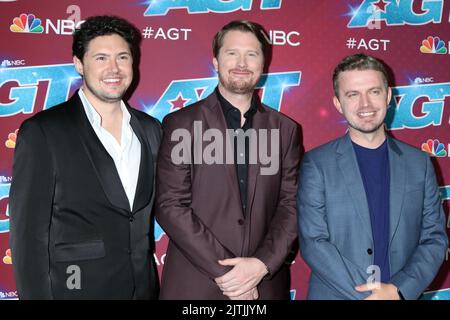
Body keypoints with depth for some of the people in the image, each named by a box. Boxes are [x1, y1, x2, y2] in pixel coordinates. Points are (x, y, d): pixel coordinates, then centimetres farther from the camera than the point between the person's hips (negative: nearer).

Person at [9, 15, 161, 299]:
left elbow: (158, 209, 8)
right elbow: (29, 232, -10)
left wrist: (149, 281, 4)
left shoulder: (151, 129, 3)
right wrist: (37, 295, -12)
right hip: (74, 288, -4)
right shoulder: (42, 132, -11)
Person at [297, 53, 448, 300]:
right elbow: (312, 242, -12)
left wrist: (398, 290, -13)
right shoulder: (316, 164, -9)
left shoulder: (419, 163, 0)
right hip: (336, 294, -2)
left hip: (402, 294, 3)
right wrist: (369, 295, -17)